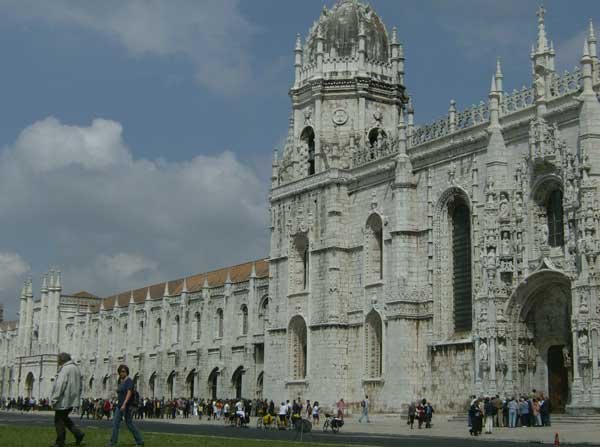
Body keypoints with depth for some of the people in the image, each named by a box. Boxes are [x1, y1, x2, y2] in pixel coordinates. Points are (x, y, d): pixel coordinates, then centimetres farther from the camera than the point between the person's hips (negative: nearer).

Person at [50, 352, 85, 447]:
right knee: (64, 418, 21)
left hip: (64, 400, -9)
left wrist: (54, 399, -17)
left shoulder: (65, 369, -14)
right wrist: (77, 398, 22)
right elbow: (79, 386, 19)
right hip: (72, 400, 9)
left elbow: (60, 386, -21)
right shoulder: (76, 368, 15)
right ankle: (78, 433, 10)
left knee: (59, 421, 1)